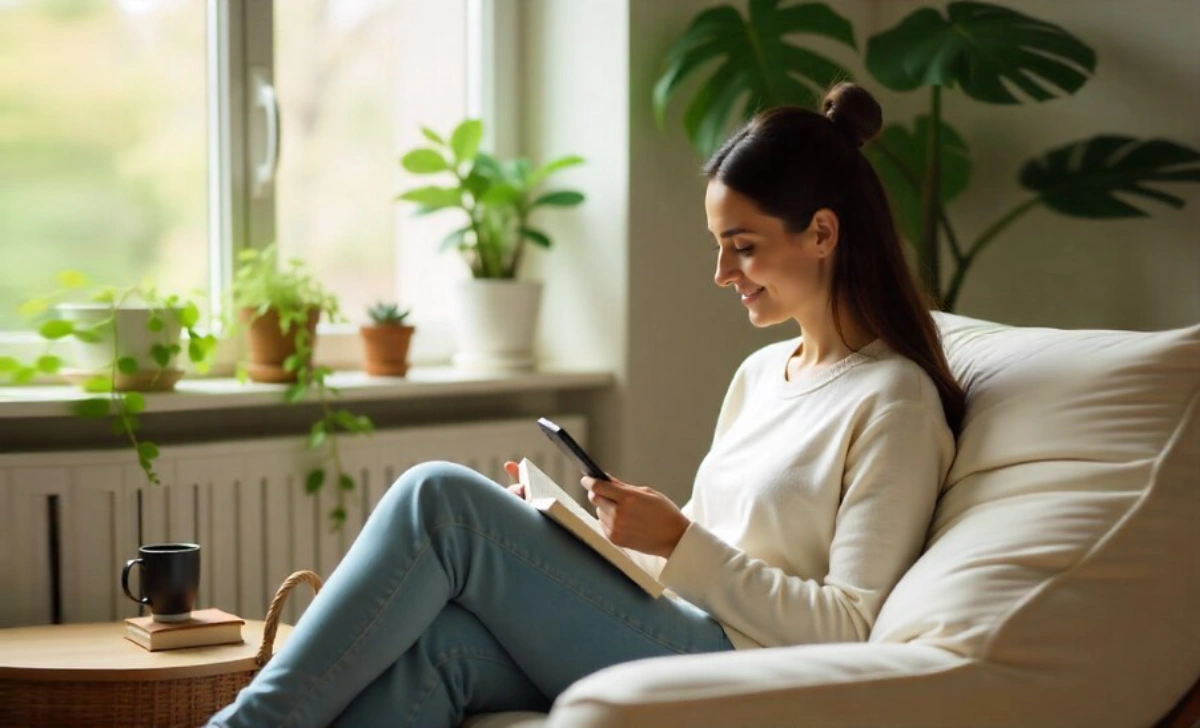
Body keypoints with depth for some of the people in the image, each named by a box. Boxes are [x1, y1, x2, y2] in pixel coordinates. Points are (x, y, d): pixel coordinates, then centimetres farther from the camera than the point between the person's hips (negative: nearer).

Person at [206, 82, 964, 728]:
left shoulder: (895, 403, -4)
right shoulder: (760, 373, 21)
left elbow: (850, 629, -10)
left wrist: (679, 541, -15)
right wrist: (554, 529, 6)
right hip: (674, 642, 7)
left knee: (440, 498, -19)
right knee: (438, 641, -24)